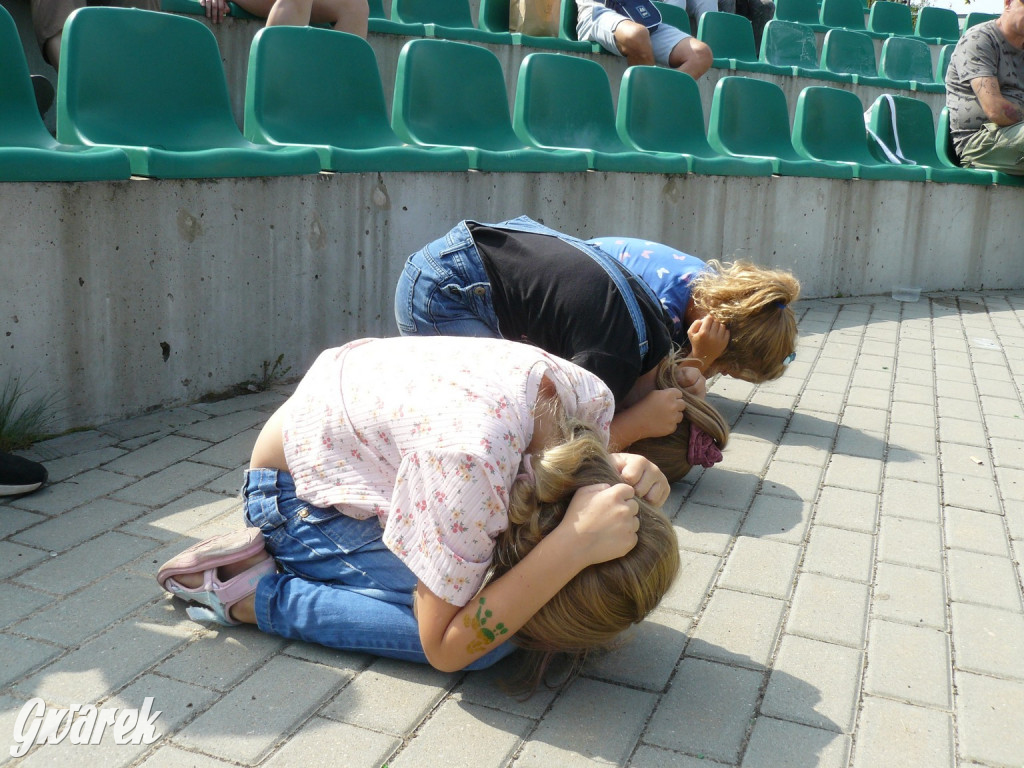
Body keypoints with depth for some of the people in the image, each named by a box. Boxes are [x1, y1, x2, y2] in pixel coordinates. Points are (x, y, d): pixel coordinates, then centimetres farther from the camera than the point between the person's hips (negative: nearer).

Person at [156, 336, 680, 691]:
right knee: (486, 639, -24)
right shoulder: (471, 464, -43)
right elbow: (442, 648, -32)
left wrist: (624, 483, -27)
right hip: (303, 487, -8)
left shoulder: (590, 398, -22)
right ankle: (255, 594, -11)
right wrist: (576, 543, -43)